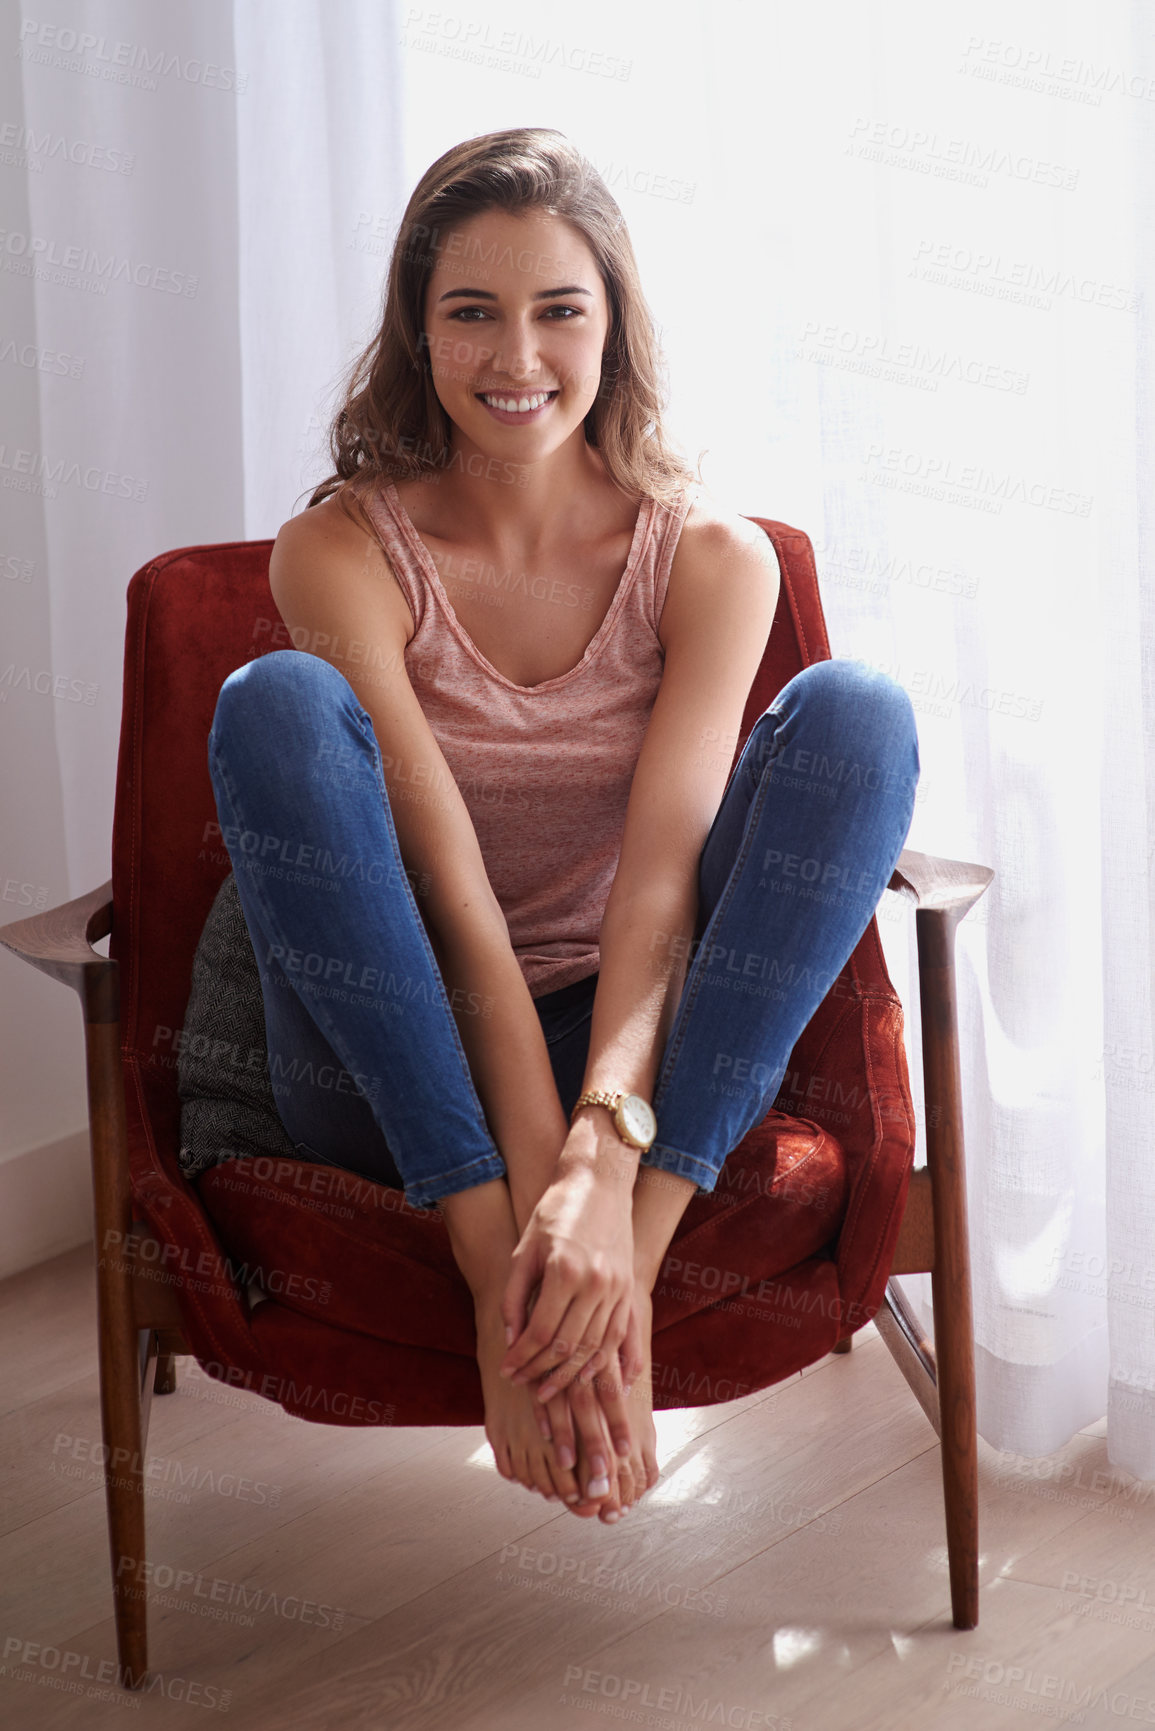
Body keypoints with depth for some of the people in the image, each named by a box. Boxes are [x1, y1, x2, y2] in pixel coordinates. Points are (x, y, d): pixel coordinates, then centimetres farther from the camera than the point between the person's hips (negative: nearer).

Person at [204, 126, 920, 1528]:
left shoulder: (710, 559, -4)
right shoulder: (345, 552, -9)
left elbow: (660, 879, -17)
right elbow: (458, 896, -19)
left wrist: (605, 1151, -35)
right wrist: (536, 1186, -31)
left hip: (644, 1065, 1)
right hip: (402, 1085, -1)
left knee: (853, 713, -20)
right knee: (277, 704, -26)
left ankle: (631, 1258, -31)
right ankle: (502, 1261, -33)